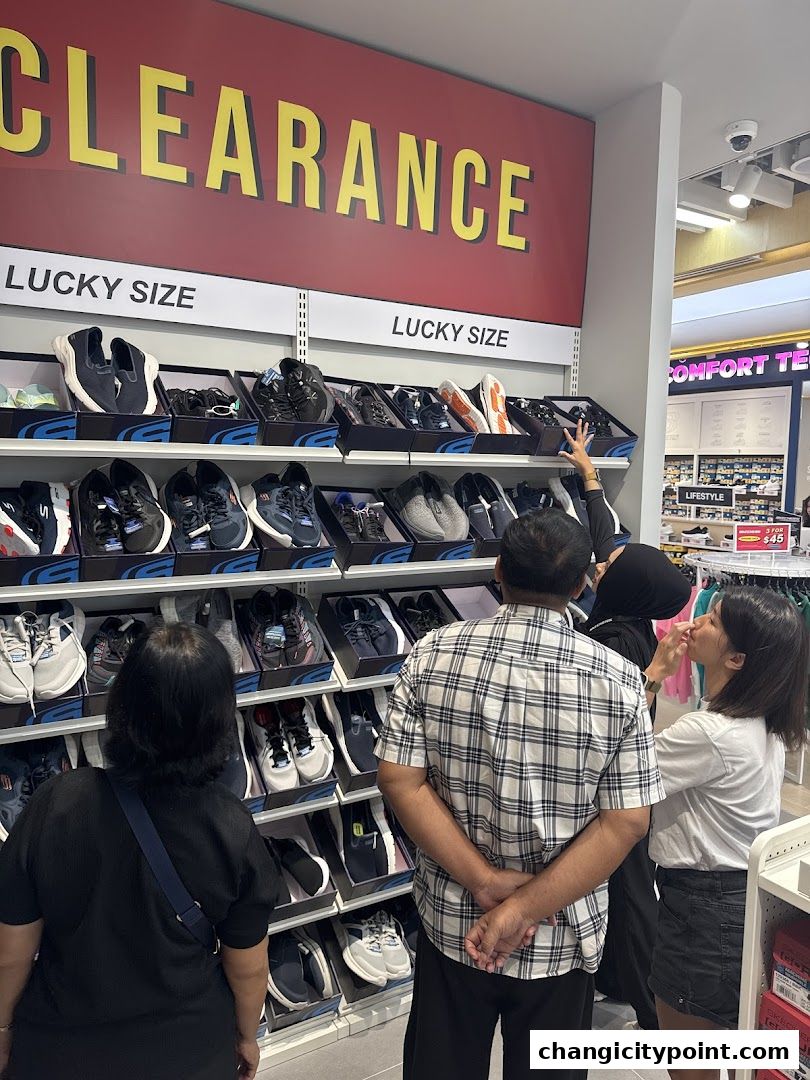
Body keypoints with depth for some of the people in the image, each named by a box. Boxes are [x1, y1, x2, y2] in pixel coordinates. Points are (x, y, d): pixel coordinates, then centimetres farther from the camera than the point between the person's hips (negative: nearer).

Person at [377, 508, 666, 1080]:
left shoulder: (433, 655, -14)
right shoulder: (618, 679, -15)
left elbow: (399, 780, -15)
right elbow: (627, 821, -16)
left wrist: (487, 882, -14)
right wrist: (526, 908, -15)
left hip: (451, 923, 1)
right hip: (563, 937, 0)